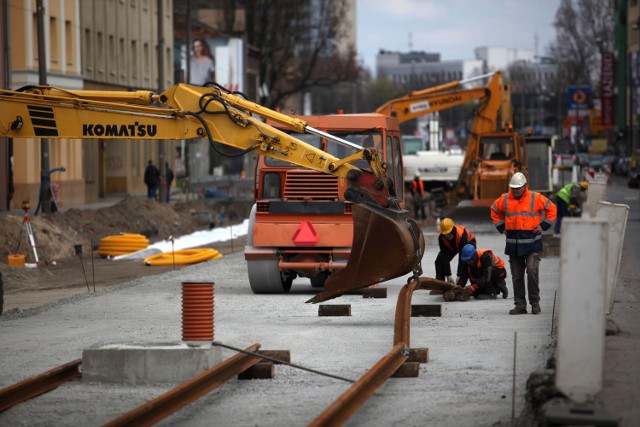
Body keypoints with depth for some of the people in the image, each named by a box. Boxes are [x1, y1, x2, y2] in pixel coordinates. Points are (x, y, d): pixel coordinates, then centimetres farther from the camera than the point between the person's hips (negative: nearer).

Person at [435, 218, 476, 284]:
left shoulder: (462, 235, -45)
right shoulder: (441, 238, -33)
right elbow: (445, 257, -28)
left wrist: (459, 276, -41)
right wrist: (448, 275, -30)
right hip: (451, 247, 4)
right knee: (439, 261, -9)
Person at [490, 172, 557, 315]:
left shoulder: (535, 198, -2)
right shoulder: (504, 199, 6)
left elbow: (551, 209, 6)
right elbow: (494, 211, 22)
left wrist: (543, 226, 0)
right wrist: (501, 227, 13)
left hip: (532, 243, -3)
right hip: (513, 244, 3)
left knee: (532, 271, -12)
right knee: (517, 276, 6)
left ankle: (535, 302, 1)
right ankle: (520, 305, 12)